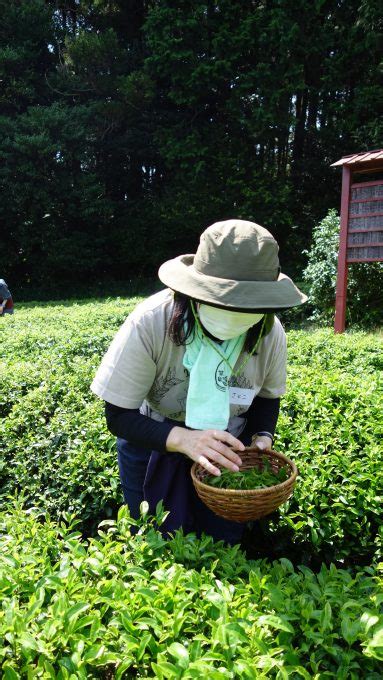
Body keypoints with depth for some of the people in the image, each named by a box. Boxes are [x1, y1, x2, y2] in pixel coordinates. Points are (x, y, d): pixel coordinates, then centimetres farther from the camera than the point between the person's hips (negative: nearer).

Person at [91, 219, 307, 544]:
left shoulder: (271, 333, -22)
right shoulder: (149, 323, -32)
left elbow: (267, 397, -1)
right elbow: (119, 416, -25)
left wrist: (262, 438, -21)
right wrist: (182, 438, -40)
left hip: (226, 449, 2)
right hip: (154, 443, -2)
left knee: (225, 542, 17)